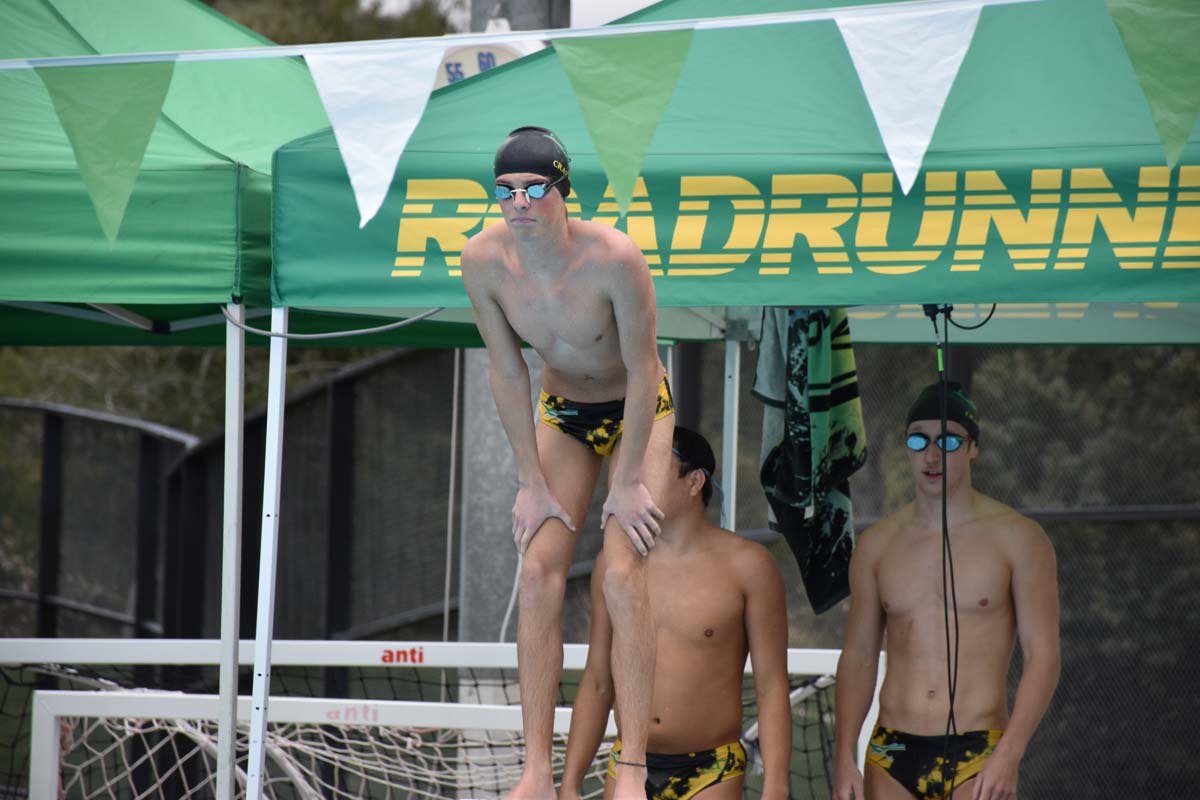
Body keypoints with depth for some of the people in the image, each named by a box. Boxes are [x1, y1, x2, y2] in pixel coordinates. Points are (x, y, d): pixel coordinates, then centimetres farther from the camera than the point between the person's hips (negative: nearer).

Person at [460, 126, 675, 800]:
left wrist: (629, 484, -18)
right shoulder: (484, 260, -20)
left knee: (623, 575, -18)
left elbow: (643, 373, -22)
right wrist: (532, 484, -7)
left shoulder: (614, 258, -32)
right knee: (540, 573, -9)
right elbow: (507, 372, -8)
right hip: (563, 413, 4)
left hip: (638, 410, -4)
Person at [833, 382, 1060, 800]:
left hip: (977, 756, -3)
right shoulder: (877, 545, 11)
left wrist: (1008, 754, -16)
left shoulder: (1018, 539, 0)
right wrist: (843, 757, 2)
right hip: (892, 754, 3)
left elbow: (1042, 656, -4)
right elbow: (858, 657, 13)